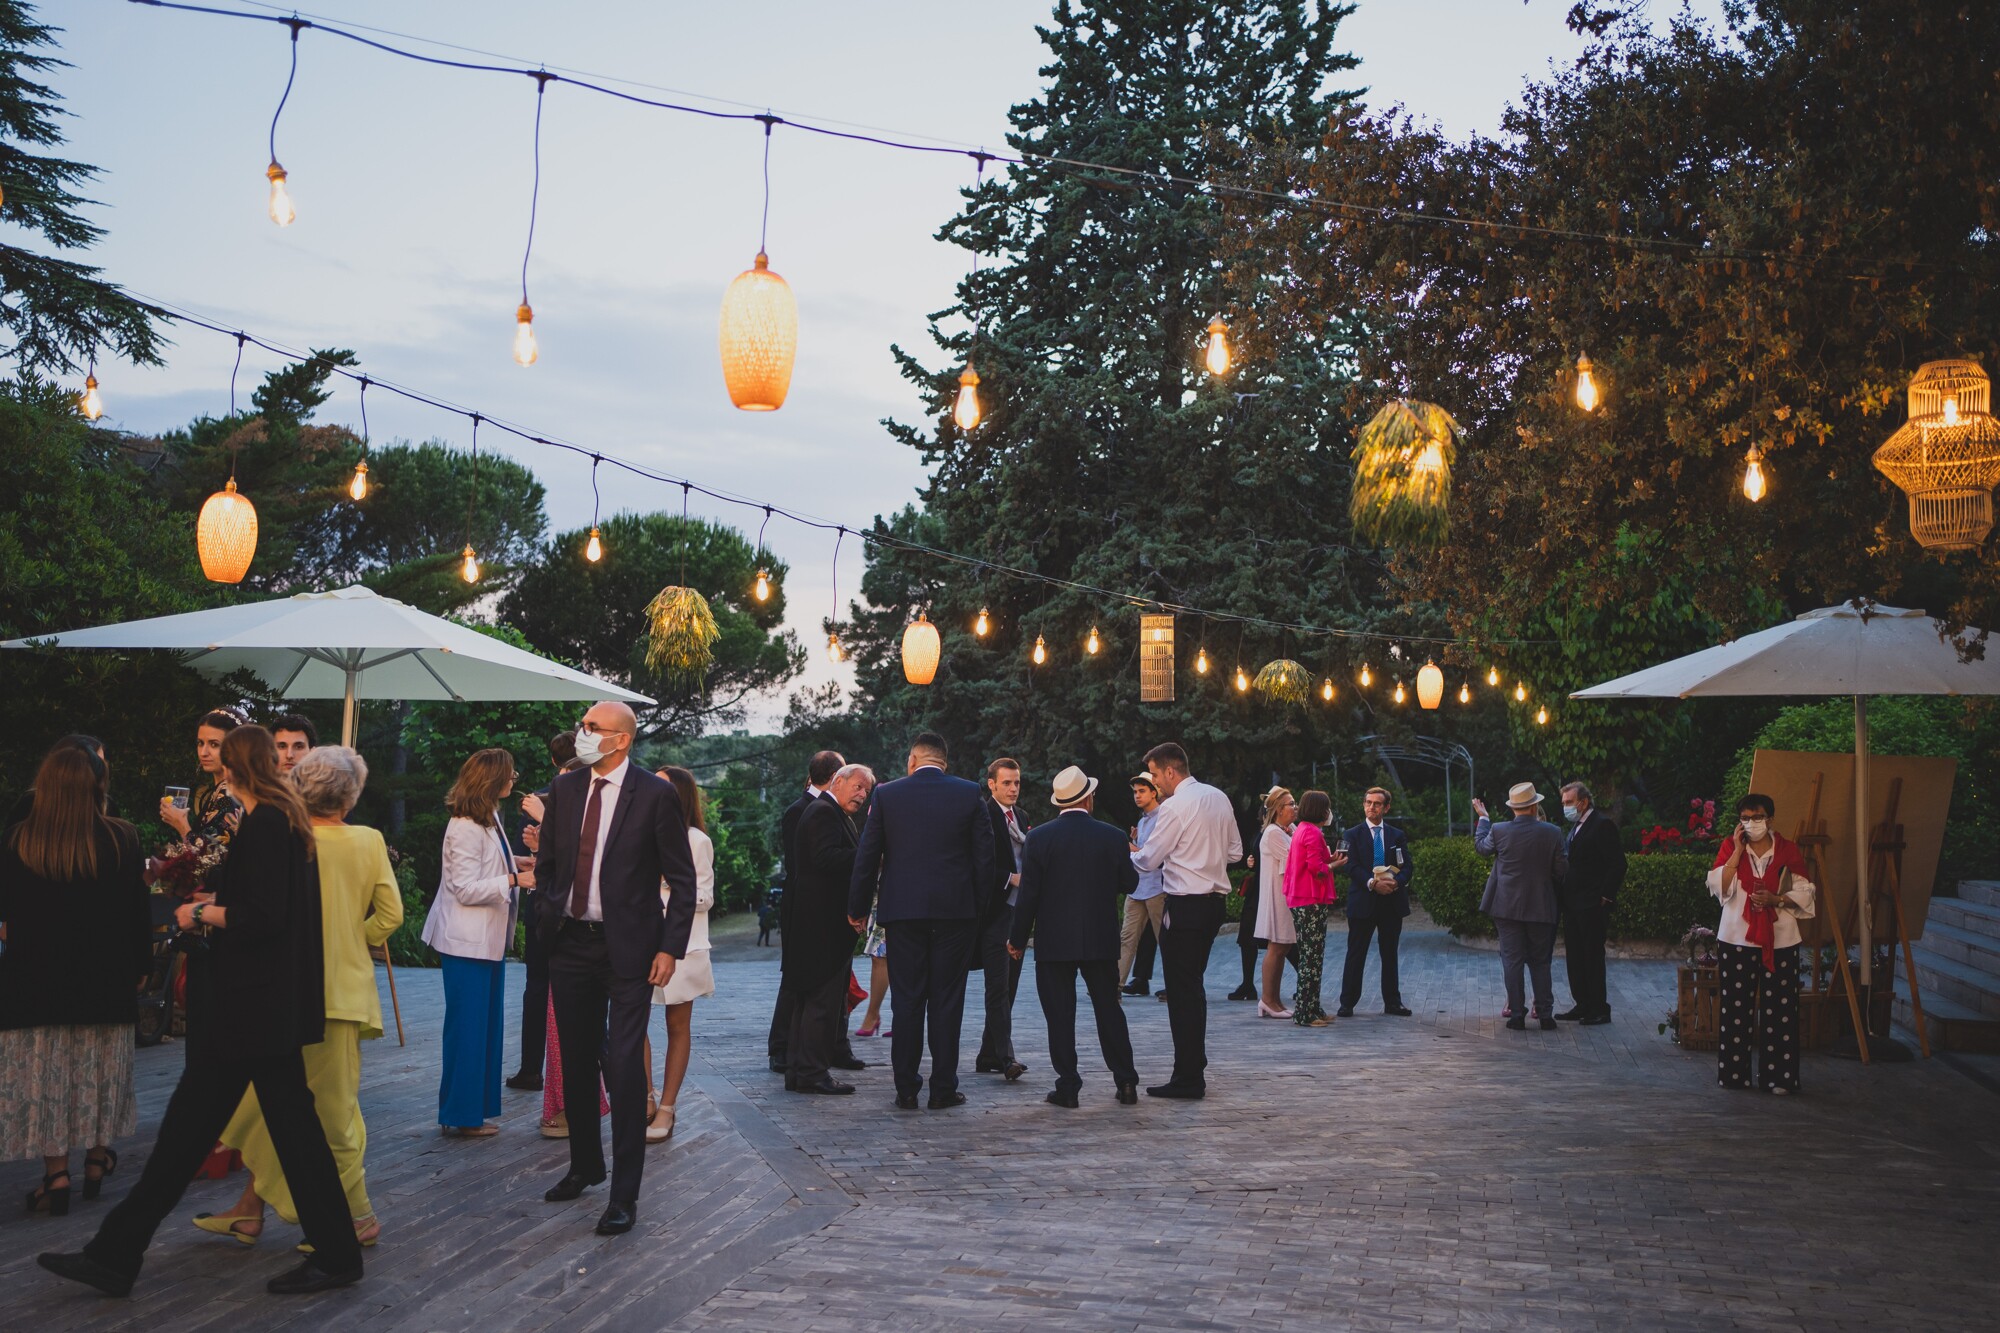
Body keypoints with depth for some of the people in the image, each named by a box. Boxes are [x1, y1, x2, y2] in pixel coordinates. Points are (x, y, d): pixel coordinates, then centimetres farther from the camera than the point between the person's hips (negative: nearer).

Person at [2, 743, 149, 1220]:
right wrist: (140, 965, 6)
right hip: (105, 978, 1)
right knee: (99, 1070, 16)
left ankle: (55, 1172, 7)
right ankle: (97, 1157, 26)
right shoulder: (121, 839, -11)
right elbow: (138, 913, -6)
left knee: (44, 1075, 8)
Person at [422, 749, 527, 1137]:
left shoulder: (489, 818, 11)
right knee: (467, 1028, -1)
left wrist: (514, 863, 11)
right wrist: (513, 880, -24)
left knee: (484, 1027, 14)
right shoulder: (465, 828, -19)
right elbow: (466, 889, -21)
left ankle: (474, 1111, 22)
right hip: (467, 943, -10)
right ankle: (460, 1116, 8)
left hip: (488, 940, 10)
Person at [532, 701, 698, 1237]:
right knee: (576, 1061, 15)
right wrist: (553, 913, 8)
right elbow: (547, 862, 19)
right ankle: (585, 1164, 34)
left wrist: (670, 947, -11)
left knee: (623, 1064, -7)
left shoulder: (656, 795, -9)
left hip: (628, 949, -5)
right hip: (570, 944, 5)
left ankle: (624, 1193, 1)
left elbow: (682, 880, -6)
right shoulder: (564, 790, 6)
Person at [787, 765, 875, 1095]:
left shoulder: (833, 813, 22)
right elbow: (826, 857, -24)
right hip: (823, 921, -11)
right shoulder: (823, 811, -11)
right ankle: (813, 1071, -3)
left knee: (811, 997, 13)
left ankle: (800, 1072, 19)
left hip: (823, 922, 11)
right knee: (823, 997, -7)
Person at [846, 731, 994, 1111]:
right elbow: (985, 855, 1)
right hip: (955, 909, 0)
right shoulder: (970, 794, 0)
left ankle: (906, 1090, 9)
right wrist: (979, 906, 11)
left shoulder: (887, 794, 0)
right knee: (947, 1000, 6)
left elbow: (867, 856, 1)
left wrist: (858, 908, 10)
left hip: (902, 909, 0)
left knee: (906, 1000, 7)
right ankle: (943, 1089, 8)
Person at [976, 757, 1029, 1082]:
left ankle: (988, 1056, 17)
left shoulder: (1019, 818, 18)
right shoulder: (984, 816, -8)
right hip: (995, 911, -8)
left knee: (1007, 987, 10)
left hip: (1018, 910, 8)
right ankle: (1004, 1056, -13)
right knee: (998, 987, -11)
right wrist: (1011, 878, -18)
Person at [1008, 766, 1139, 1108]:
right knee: (1109, 1009, 12)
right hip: (1101, 939, 2)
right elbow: (1129, 883, 6)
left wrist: (1018, 938, 1)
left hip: (1054, 941, -2)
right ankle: (1126, 1082, 14)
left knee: (1060, 1015, 4)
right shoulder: (1112, 837, -3)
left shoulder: (1039, 838, -7)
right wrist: (1128, 857, 25)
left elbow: (1029, 894, -7)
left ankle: (1068, 1087, 5)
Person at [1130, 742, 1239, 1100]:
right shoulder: (1219, 798, 10)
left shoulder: (1176, 806, -15)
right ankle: (1194, 1067, 26)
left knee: (1181, 990, -3)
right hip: (1214, 901, 9)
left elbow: (1148, 860, -12)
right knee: (1193, 985, 19)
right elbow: (1235, 852, 16)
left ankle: (1187, 1079, 0)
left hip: (1185, 906, -9)